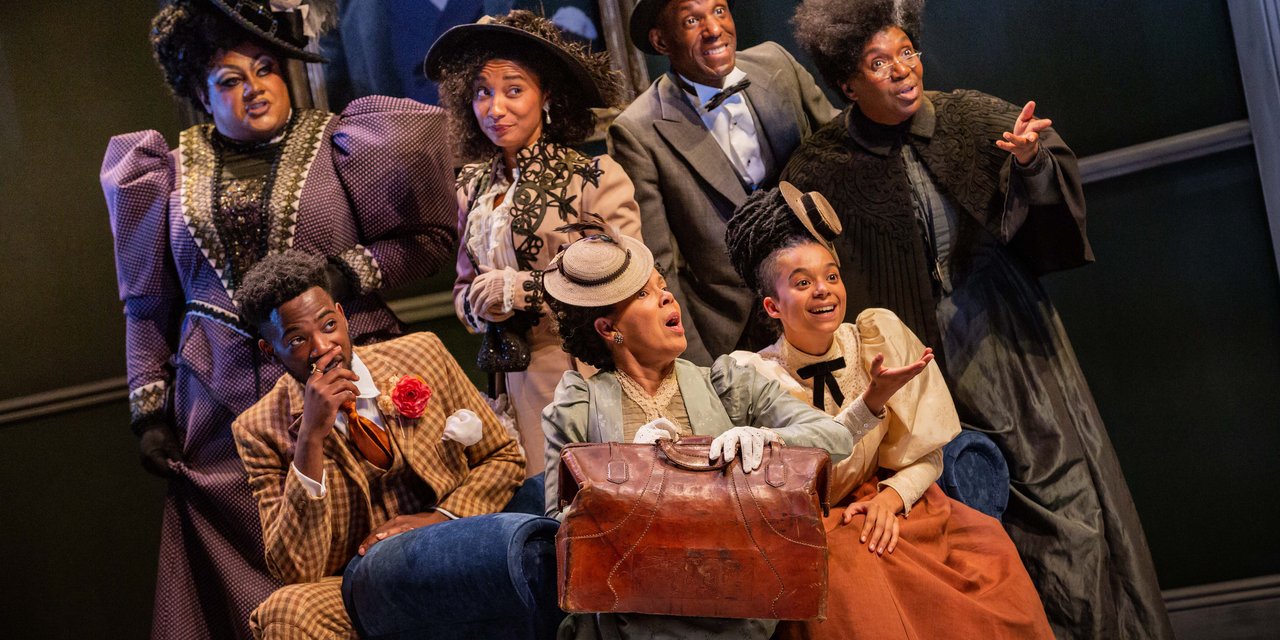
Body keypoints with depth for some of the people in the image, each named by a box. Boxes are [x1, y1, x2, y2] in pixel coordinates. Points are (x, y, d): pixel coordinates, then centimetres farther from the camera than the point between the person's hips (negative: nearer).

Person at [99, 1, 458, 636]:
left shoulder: (334, 143, 5)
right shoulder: (177, 172, 13)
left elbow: (431, 236, 3)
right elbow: (150, 304, 16)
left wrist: (347, 271, -11)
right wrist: (150, 411, 9)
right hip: (222, 407, 2)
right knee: (242, 581, 1)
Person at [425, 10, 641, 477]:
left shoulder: (597, 178, -7)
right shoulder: (474, 185, 10)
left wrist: (504, 288, -10)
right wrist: (482, 300, -7)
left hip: (586, 378, -4)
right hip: (513, 381, 5)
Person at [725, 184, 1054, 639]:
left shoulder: (880, 334, 1)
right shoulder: (756, 374, -7)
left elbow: (926, 455, 6)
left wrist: (891, 497, -15)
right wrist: (873, 401, -26)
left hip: (898, 504, 4)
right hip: (812, 527, -3)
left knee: (994, 560, -23)